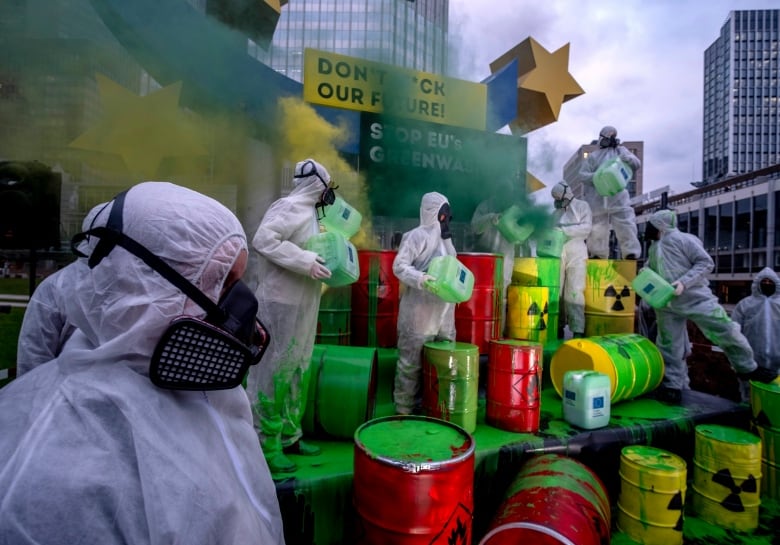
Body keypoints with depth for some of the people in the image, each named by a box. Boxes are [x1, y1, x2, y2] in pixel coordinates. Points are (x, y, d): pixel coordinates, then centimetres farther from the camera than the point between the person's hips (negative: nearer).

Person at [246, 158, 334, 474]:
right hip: (281, 305, -10)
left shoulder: (306, 211, 14)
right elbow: (263, 239, -26)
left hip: (299, 306, 10)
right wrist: (306, 262, -26)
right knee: (274, 373, -1)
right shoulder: (293, 207, -14)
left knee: (295, 372, 16)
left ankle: (289, 437, 29)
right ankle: (266, 448, 13)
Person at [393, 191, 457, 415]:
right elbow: (399, 265, -15)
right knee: (411, 362, -1)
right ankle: (404, 410, 12)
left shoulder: (445, 237, 18)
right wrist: (420, 279, -27)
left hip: (443, 312, 9)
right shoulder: (417, 235, -8)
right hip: (419, 311, -8)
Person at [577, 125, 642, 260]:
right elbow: (582, 175, 4)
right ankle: (597, 255, 15)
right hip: (597, 200, 0)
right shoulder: (593, 156, 14)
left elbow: (637, 164, 7)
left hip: (618, 198, 0)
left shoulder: (620, 150, 16)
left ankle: (632, 255, -5)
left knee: (626, 226, -8)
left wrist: (629, 159, -16)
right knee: (597, 229, 4)